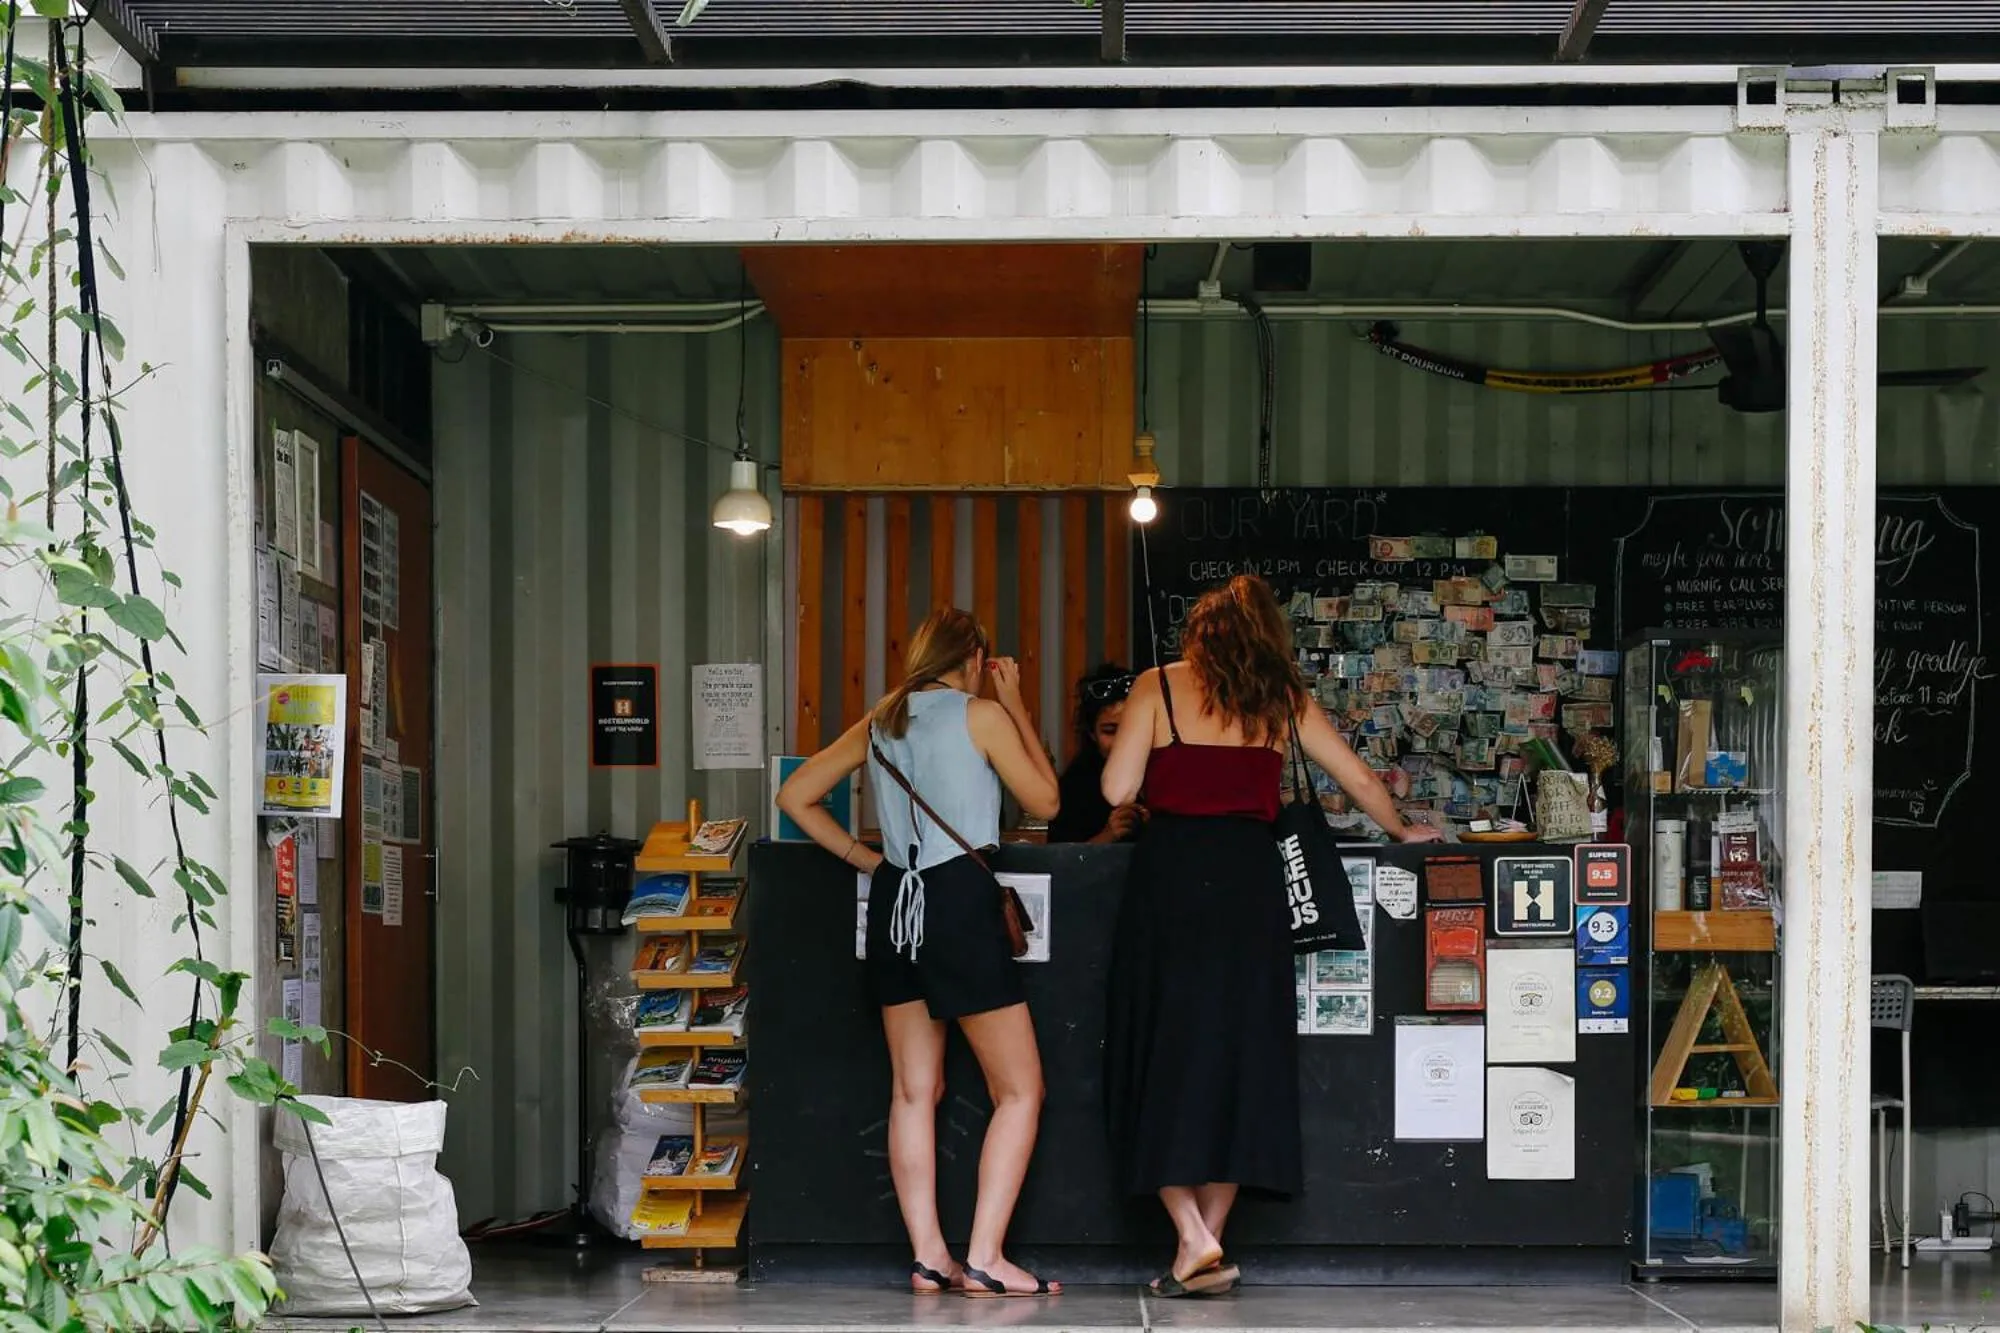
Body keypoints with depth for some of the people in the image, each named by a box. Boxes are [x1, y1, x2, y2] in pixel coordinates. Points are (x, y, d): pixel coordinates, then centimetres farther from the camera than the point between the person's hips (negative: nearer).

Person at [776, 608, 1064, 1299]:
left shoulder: (880, 722, 12)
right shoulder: (981, 715, -4)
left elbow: (795, 796, 13)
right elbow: (1044, 801, 5)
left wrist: (864, 858, 14)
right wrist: (1016, 707, 10)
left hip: (894, 901, 6)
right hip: (961, 900, -6)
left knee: (914, 1091, 10)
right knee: (1020, 1090, 0)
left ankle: (928, 1257, 8)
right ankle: (984, 1259, -8)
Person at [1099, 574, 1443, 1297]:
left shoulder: (1157, 689, 3)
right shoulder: (1283, 700, 11)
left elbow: (1116, 789, -5)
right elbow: (1362, 780, 16)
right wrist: (1403, 831, 35)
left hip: (1169, 879, -2)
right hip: (1249, 879, 2)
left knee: (1163, 1056, 4)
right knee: (1239, 1057, 9)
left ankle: (1193, 1237, -7)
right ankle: (1208, 1247, 9)